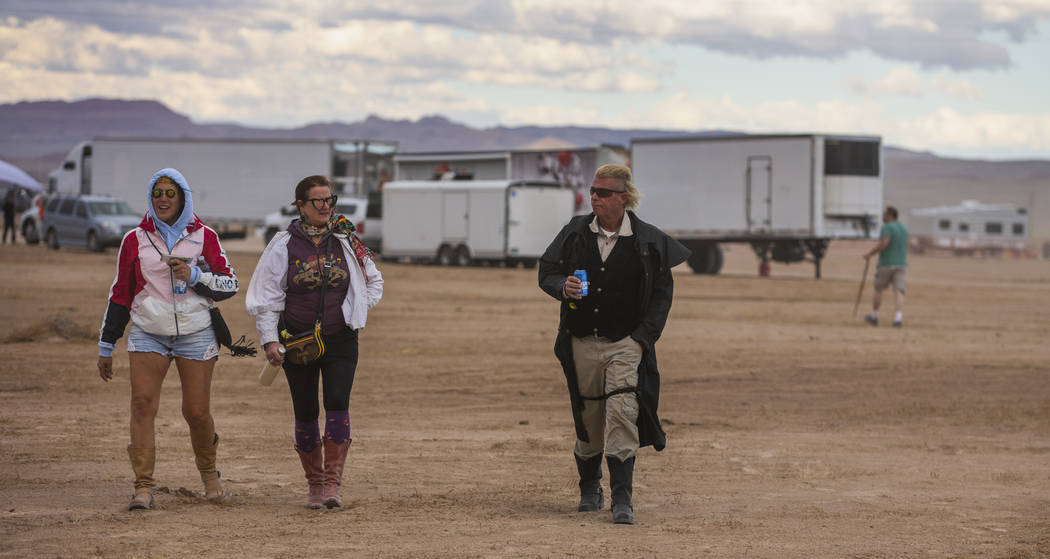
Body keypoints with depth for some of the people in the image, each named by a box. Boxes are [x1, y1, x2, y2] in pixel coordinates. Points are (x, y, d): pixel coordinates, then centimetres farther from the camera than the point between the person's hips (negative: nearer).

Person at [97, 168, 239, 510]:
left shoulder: (204, 237, 5)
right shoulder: (135, 240, 7)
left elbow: (229, 284, 5)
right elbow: (120, 293, 13)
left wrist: (195, 275, -14)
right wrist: (106, 346, 13)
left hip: (196, 335, -1)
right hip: (147, 336, 1)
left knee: (197, 411, 0)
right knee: (143, 404, -14)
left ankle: (208, 472, 28)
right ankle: (144, 487, -14)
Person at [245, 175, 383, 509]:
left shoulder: (346, 242, 3)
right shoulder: (284, 245, -2)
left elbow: (373, 281, 18)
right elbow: (266, 295, 1)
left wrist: (358, 312, 6)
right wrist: (269, 339, -6)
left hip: (340, 340, 0)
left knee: (338, 403, -17)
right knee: (305, 413, 4)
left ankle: (333, 483, -16)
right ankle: (315, 485, 18)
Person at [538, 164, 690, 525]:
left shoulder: (648, 241, -3)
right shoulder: (575, 233, 3)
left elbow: (662, 293, 3)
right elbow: (546, 272, 9)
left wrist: (643, 336, -6)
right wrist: (563, 288, -15)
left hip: (626, 343, -3)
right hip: (582, 343, 3)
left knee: (623, 414, -17)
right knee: (588, 421, 10)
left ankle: (622, 499, -14)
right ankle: (590, 490, 34)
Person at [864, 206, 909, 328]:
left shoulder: (887, 227, -10)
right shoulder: (904, 229, 15)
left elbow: (883, 244, -25)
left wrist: (870, 254, -13)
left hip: (886, 264, -5)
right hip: (901, 265, 5)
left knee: (878, 290, 13)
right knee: (899, 293, -5)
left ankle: (874, 317, 25)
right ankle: (898, 319, -22)